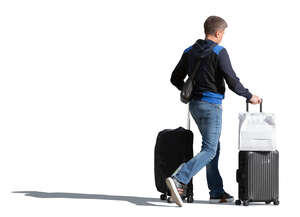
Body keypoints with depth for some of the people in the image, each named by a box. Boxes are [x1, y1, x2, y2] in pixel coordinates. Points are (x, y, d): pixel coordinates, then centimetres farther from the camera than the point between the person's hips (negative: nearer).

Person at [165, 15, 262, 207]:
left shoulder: (190, 52, 8)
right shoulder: (219, 53, -12)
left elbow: (175, 78, 13)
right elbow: (232, 81, -15)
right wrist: (249, 96, -1)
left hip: (194, 105, 8)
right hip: (211, 105, -8)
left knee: (213, 147, 18)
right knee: (209, 151, -8)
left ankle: (217, 192, 18)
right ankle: (179, 180, -26)